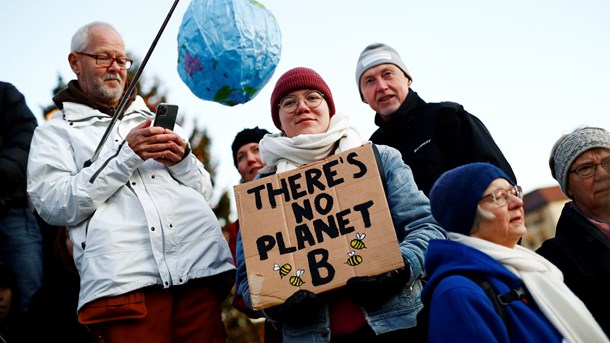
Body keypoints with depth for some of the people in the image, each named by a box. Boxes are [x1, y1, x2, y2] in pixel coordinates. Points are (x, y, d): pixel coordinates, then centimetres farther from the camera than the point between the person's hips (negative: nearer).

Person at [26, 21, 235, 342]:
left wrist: (182, 160, -1)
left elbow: (205, 193, 20)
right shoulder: (54, 132, 13)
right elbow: (54, 206, -4)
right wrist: (127, 154, -9)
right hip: (126, 280, -3)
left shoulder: (156, 121, 23)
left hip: (200, 267, 3)